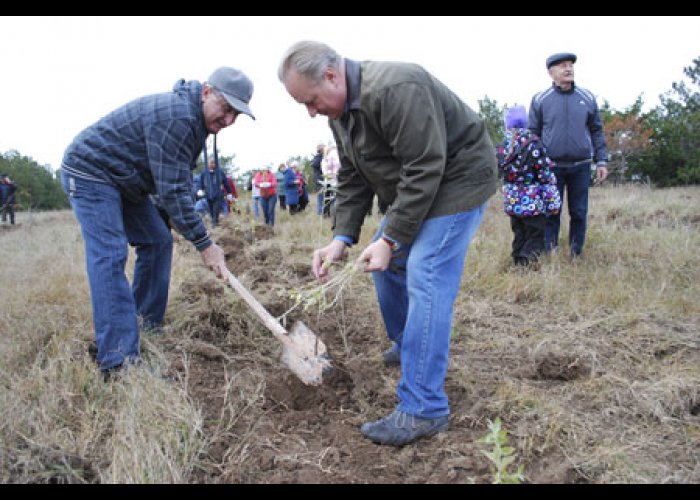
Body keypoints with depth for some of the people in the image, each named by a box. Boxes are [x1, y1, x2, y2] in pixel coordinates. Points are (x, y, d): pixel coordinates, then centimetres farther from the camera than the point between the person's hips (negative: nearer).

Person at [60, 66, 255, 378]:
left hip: (123, 179, 10)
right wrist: (204, 244, -27)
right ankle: (118, 361, -21)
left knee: (157, 241, 8)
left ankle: (148, 326, 16)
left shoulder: (195, 118, 3)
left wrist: (180, 217, 2)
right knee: (110, 256, -19)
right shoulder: (176, 117, -30)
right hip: (89, 173, -10)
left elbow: (179, 181, 13)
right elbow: (172, 190, -31)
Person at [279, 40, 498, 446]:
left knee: (425, 279, -18)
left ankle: (424, 409, -12)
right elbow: (353, 180, 4)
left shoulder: (395, 90, -29)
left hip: (456, 180, -10)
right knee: (386, 263, 12)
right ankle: (407, 346, 34)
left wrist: (390, 239, -26)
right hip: (413, 187, 10)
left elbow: (424, 171, -29)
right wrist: (342, 238, -7)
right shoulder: (340, 110, 2)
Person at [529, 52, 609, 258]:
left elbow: (597, 131, 10)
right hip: (552, 166, -2)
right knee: (551, 213, 2)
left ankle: (576, 255, 17)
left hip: (581, 166, 2)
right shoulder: (540, 100, 1)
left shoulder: (587, 98, 7)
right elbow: (533, 135, 4)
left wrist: (601, 161, 4)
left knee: (579, 213, 6)